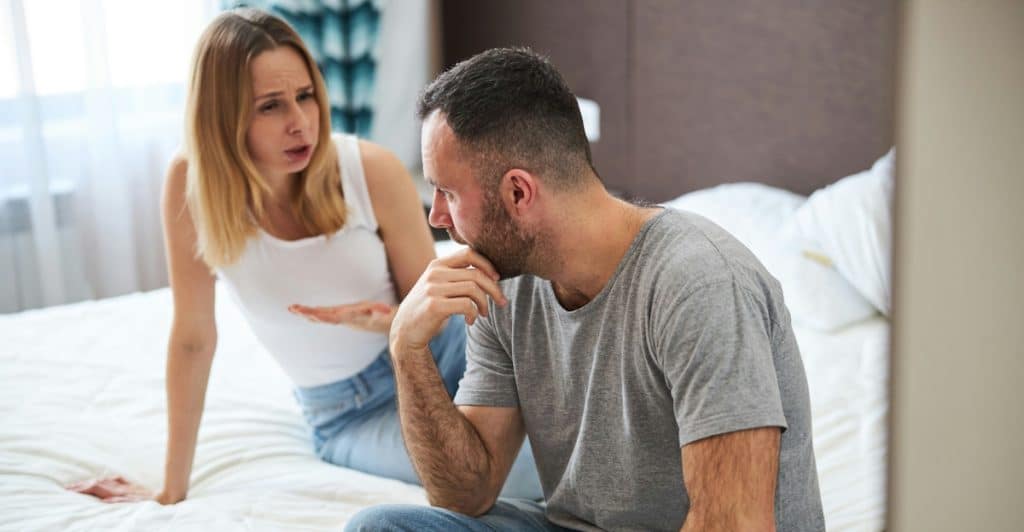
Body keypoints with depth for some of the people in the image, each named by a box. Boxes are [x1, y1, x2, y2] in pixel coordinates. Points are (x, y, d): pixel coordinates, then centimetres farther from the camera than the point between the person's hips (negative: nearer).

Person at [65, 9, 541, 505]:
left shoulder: (373, 170, -18)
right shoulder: (192, 183, -17)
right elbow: (193, 337, -7)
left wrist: (387, 322, -30)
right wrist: (172, 490, -2)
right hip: (349, 414, -1)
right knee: (525, 477, -27)